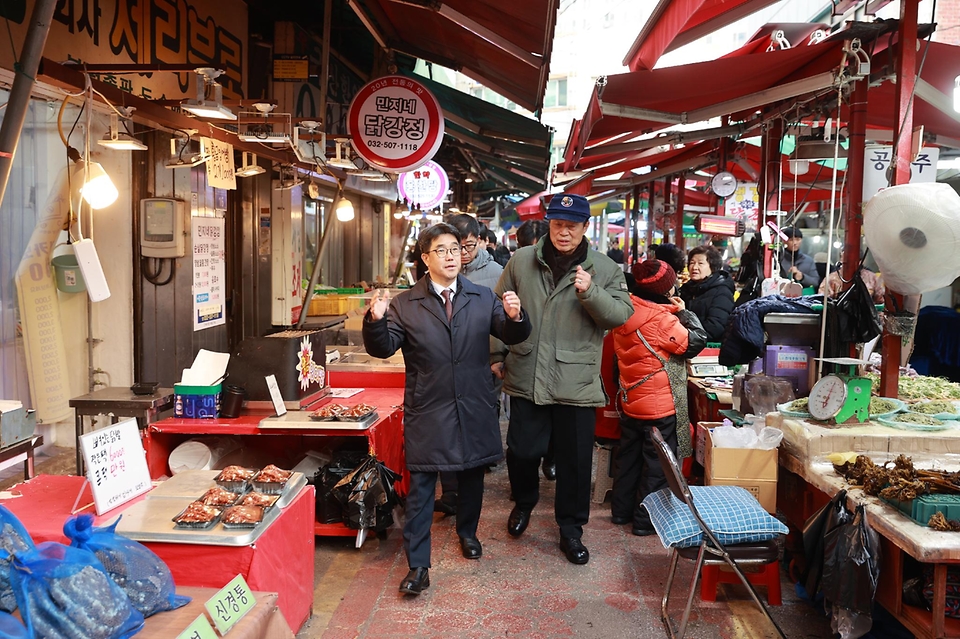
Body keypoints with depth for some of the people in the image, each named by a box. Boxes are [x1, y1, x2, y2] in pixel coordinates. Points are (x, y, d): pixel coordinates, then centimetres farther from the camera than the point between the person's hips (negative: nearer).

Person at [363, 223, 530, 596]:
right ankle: (417, 565, 8)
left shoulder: (483, 299, 3)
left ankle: (467, 532, 45)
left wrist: (515, 317, -26)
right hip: (427, 410, -2)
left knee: (472, 476, 20)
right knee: (420, 487, -1)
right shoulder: (405, 305, -2)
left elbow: (512, 336, -3)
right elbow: (383, 349, -7)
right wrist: (376, 321, -27)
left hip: (473, 409, 3)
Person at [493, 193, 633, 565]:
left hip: (576, 383, -1)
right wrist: (496, 355, 9)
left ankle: (571, 528, 27)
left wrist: (591, 293, -21)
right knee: (522, 450, 9)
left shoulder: (604, 268, 1)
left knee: (575, 460, 8)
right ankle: (524, 502, 40)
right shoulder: (521, 261, 3)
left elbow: (621, 314, -5)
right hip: (526, 378, 1)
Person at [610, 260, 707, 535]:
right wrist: (684, 312, -2)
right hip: (659, 405, -7)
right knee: (657, 462, 6)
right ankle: (646, 520, 14)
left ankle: (621, 510, 30)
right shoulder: (662, 319, -22)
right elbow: (696, 342, -14)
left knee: (628, 455, 19)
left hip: (629, 401, 7)